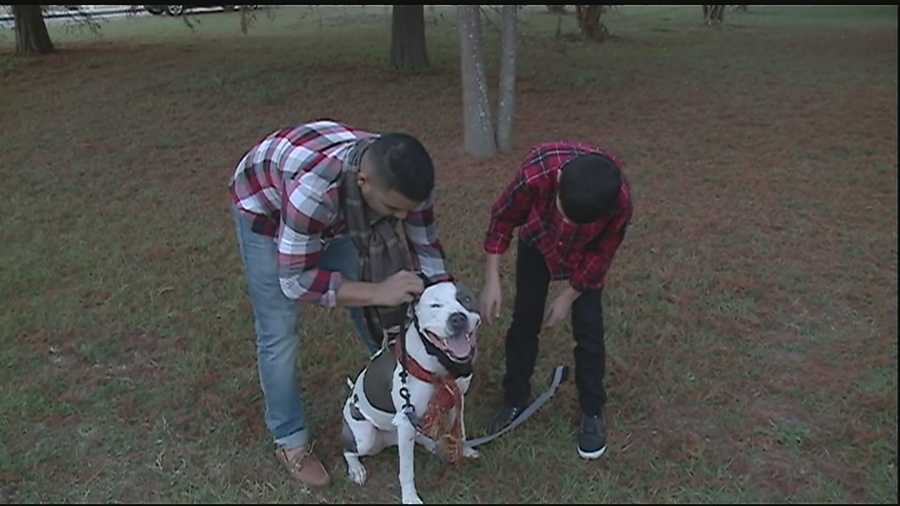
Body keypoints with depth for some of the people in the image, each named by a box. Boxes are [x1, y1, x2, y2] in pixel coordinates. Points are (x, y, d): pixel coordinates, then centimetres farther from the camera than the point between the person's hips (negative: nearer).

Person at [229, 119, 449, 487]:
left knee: (371, 308, 8)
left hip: (337, 211, 5)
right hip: (265, 206, -5)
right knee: (278, 332, -5)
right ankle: (290, 440, 14)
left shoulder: (403, 179, -29)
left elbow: (426, 248, -15)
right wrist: (378, 291, -42)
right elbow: (295, 280, -38)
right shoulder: (315, 186, -47)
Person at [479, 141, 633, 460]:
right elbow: (502, 220, -22)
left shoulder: (620, 200, -39)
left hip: (585, 253, 0)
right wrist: (492, 282, -22)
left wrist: (568, 297, -12)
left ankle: (592, 412, 18)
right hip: (537, 242, 1)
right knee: (524, 320, 4)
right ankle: (515, 400, 23)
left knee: (588, 328, -2)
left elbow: (602, 253, -18)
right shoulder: (536, 173, -42)